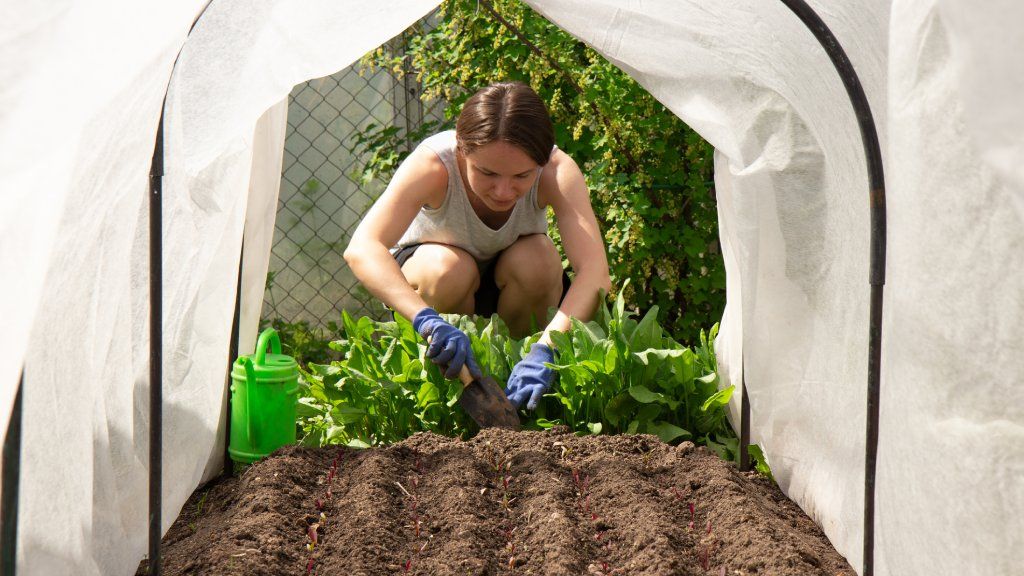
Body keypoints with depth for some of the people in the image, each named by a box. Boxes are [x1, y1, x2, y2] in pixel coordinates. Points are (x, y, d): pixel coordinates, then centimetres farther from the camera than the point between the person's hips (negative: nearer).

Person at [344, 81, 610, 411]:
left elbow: (595, 272, -42)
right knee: (449, 268, -35)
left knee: (537, 259, -32)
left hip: (508, 281, 1)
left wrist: (546, 349, -56)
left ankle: (513, 356, -5)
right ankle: (447, 381, -8)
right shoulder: (434, 163, -35)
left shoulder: (557, 170, -31)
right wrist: (427, 319, -63)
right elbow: (361, 250, -48)